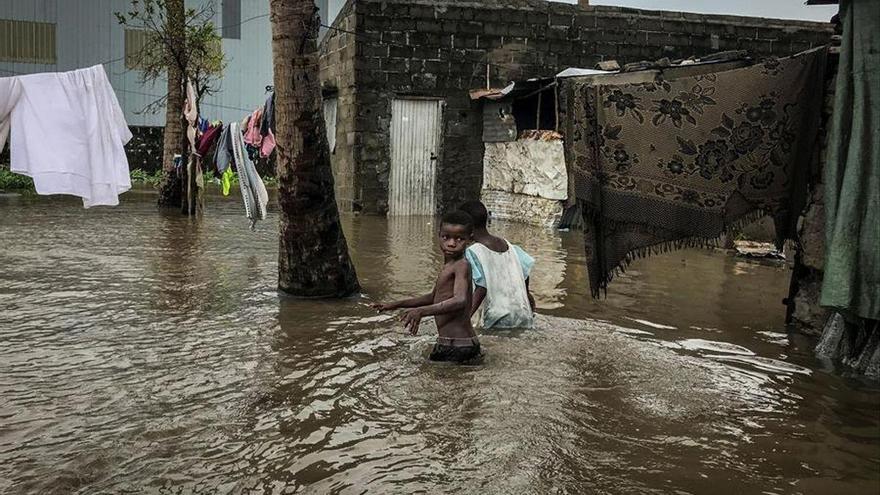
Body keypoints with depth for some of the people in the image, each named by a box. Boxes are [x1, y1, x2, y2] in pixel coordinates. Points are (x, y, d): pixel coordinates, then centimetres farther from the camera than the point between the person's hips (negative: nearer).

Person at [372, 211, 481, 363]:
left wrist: (421, 311, -40)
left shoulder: (462, 265, -15)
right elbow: (434, 297, 30)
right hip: (446, 344, 10)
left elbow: (460, 300, -31)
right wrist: (397, 304, 30)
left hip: (458, 346, -10)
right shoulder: (448, 266, 17)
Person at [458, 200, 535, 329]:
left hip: (499, 320, -6)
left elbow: (481, 289, -16)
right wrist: (526, 293, 32)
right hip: (523, 315, 6)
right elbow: (527, 267, 15)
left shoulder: (473, 252, -10)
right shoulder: (506, 244, 8)